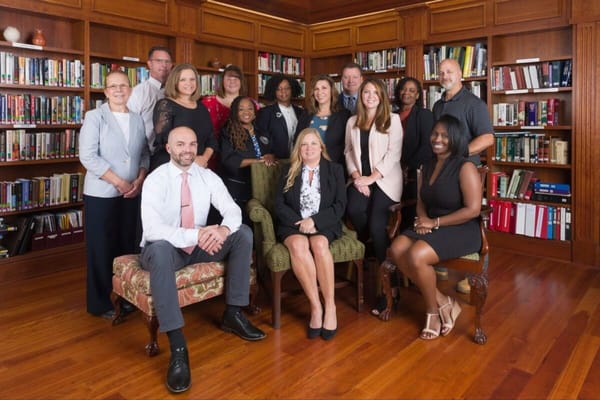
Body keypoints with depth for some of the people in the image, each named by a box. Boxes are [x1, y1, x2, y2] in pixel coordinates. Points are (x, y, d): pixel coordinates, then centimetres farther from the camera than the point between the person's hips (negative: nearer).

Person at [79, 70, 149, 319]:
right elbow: (88, 156, -12)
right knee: (100, 249, 2)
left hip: (133, 193, 4)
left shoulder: (138, 119, 11)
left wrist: (140, 179, -7)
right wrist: (119, 182, -15)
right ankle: (100, 303, 15)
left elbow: (145, 153, 11)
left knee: (128, 246, 11)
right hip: (101, 194, -4)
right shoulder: (94, 117, -3)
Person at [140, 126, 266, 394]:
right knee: (160, 249, -40)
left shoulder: (208, 177, -3)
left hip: (198, 246, 5)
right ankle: (177, 346, -39)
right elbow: (152, 230, -28)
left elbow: (233, 210, -9)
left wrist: (223, 229, -33)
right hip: (165, 249, -4)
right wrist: (195, 235, -39)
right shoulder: (155, 180, -16)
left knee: (244, 234, -14)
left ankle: (233, 313, -6)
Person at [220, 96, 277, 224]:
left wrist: (270, 157, -11)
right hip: (237, 189, -4)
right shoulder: (228, 133, -1)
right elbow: (228, 161, -12)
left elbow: (272, 152, 14)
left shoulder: (262, 133, 16)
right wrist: (257, 160, -18)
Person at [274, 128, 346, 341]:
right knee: (298, 245, -34)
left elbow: (340, 206, 1)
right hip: (294, 224, 1)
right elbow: (279, 204, 5)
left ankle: (330, 306, -27)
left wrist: (314, 221, -13)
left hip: (324, 224, -1)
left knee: (319, 244, -35)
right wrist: (299, 222, -13)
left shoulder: (335, 170, 12)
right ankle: (316, 306, -29)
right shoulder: (289, 171, 15)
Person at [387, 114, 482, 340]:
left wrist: (435, 222, -16)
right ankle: (443, 302, -8)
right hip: (431, 226, 7)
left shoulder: (465, 167, -10)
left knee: (415, 256, -30)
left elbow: (473, 210, -16)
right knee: (396, 250, -21)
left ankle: (433, 310, -2)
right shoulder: (428, 166, 13)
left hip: (461, 230, -7)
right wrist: (422, 218, -6)